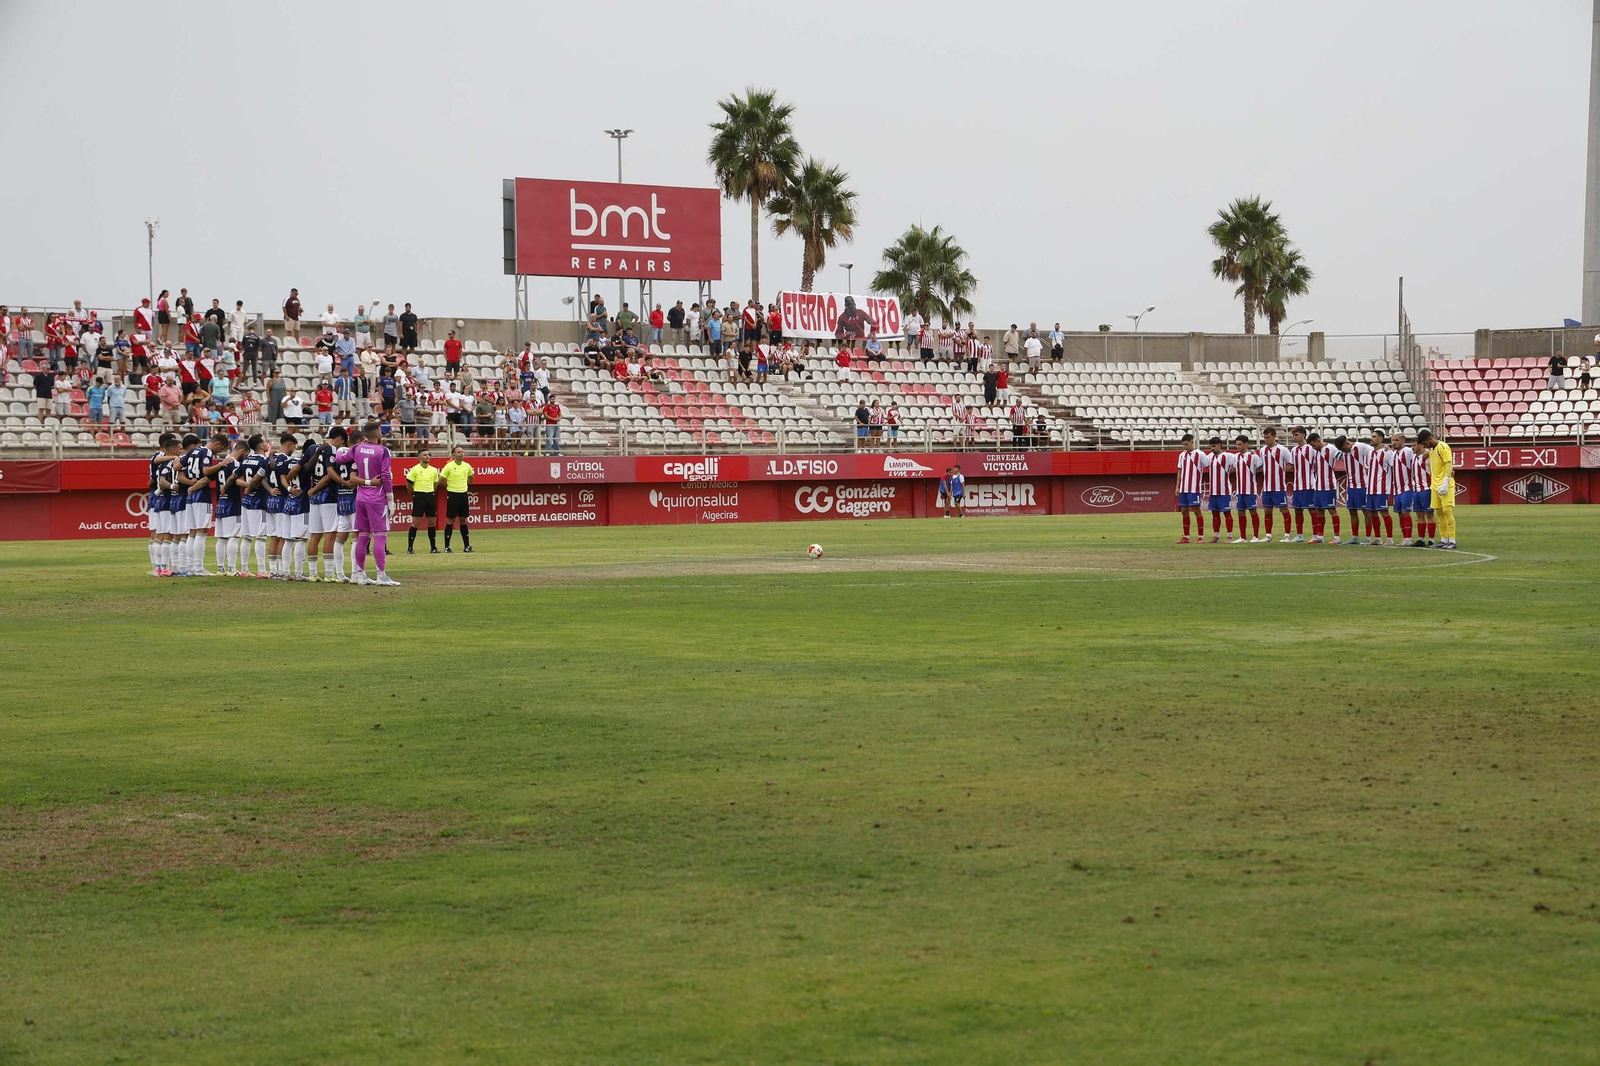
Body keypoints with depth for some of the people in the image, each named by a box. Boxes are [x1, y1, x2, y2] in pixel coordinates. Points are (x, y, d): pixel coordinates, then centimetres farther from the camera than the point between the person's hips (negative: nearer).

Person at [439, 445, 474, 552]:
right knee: (451, 520, -2)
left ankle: (467, 546, 12)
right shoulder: (449, 466, -10)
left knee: (463, 520, 9)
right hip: (452, 495, -4)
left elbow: (471, 478, 22)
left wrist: (464, 484, 9)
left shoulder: (467, 466, 5)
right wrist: (450, 486, 4)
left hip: (464, 494, 4)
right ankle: (447, 547, 3)